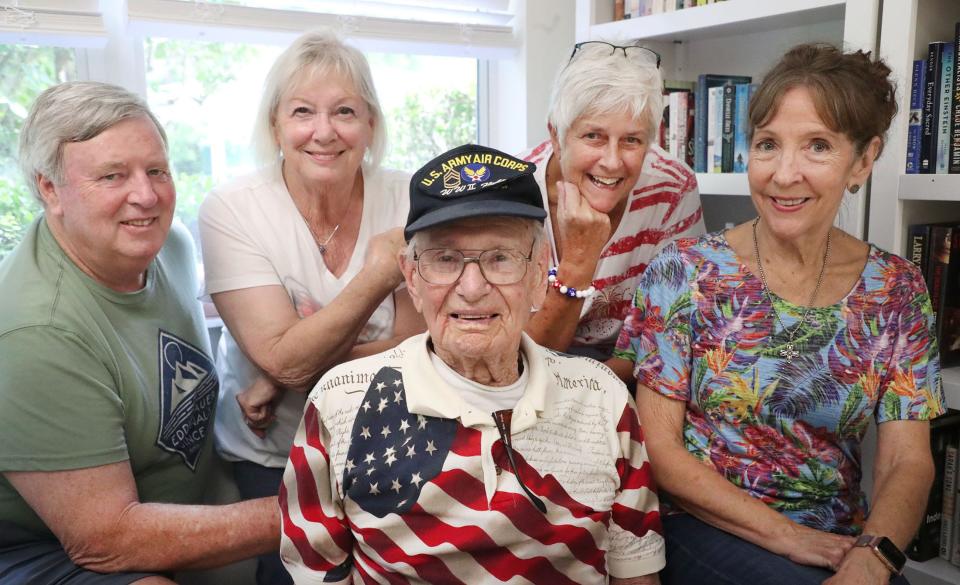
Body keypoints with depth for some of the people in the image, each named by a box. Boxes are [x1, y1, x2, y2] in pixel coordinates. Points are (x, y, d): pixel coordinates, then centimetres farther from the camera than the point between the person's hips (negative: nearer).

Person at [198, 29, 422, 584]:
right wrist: (382, 270, -26)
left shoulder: (409, 200, -8)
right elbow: (284, 360, -20)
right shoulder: (232, 211, -12)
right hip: (270, 459, -1)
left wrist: (307, 363, -19)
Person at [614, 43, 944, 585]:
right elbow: (657, 445, -9)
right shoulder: (684, 271, -8)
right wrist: (784, 534, -16)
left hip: (842, 539, 4)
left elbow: (907, 461, -2)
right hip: (705, 527, -3)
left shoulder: (898, 291, 1)